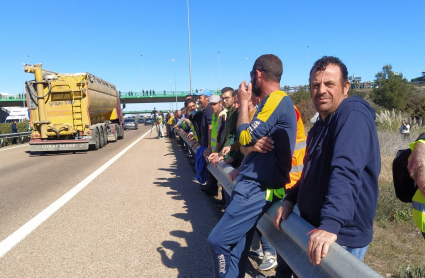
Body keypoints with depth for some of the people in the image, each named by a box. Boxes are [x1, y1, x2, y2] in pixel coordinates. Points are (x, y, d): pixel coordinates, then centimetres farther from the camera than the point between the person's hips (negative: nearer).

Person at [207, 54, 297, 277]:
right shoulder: (275, 101, 18)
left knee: (218, 241, -8)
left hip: (258, 188, -10)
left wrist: (243, 102, -3)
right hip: (255, 183, 10)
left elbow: (245, 138, -15)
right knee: (236, 248, 12)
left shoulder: (277, 100, -13)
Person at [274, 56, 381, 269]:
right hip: (314, 228, 9)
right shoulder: (321, 124, 11)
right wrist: (290, 199, 5)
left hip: (342, 237, -9)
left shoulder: (353, 115, -18)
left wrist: (330, 225, -43)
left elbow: (346, 172, -33)